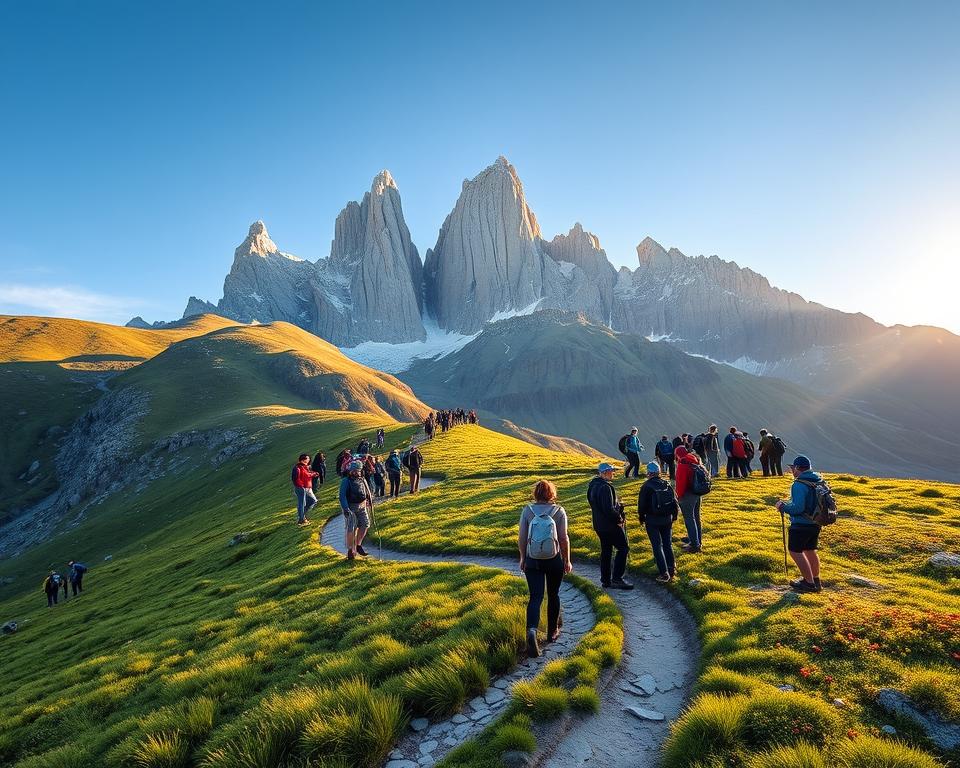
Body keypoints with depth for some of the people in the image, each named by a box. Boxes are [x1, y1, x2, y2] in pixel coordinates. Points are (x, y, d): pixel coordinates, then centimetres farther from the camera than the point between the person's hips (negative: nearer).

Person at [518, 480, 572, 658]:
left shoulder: (527, 510, -6)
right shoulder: (559, 511, -8)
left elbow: (521, 538, -3)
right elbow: (564, 538, -8)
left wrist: (522, 558, 10)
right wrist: (567, 560, 4)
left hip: (532, 561, 0)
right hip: (554, 560, 0)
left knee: (535, 597, 3)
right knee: (553, 596, 19)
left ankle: (531, 631, -20)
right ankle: (552, 632, 32)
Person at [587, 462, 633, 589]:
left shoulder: (593, 485, 8)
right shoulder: (605, 487, -24)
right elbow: (609, 509, -28)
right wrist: (620, 519, -12)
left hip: (599, 524, 9)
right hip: (610, 525, -9)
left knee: (606, 550, 16)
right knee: (623, 548, 1)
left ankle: (605, 579, 23)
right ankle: (617, 579, 1)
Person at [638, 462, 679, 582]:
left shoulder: (646, 486, -12)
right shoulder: (667, 484, 1)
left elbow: (642, 504, -8)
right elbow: (675, 501, 7)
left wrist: (642, 518, 7)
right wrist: (673, 516, 19)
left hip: (652, 521, -5)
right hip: (667, 519, 5)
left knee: (657, 546, 0)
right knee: (667, 544, 16)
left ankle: (664, 573, -3)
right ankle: (671, 569, 21)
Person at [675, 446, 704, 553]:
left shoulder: (682, 464, -19)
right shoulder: (695, 461, 8)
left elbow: (681, 481, -21)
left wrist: (679, 495, -10)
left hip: (688, 495, -9)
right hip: (697, 493, 9)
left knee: (689, 520, -3)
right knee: (696, 518, 20)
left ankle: (695, 545, -1)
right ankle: (698, 541, 32)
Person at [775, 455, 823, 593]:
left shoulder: (799, 485, -23)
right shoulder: (818, 480, 6)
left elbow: (798, 508, -27)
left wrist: (782, 506, -11)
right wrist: (789, 502, 15)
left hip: (801, 524, -9)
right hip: (815, 523, 9)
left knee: (795, 552, 3)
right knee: (810, 550, 23)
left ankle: (810, 583, 6)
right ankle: (815, 580, 35)